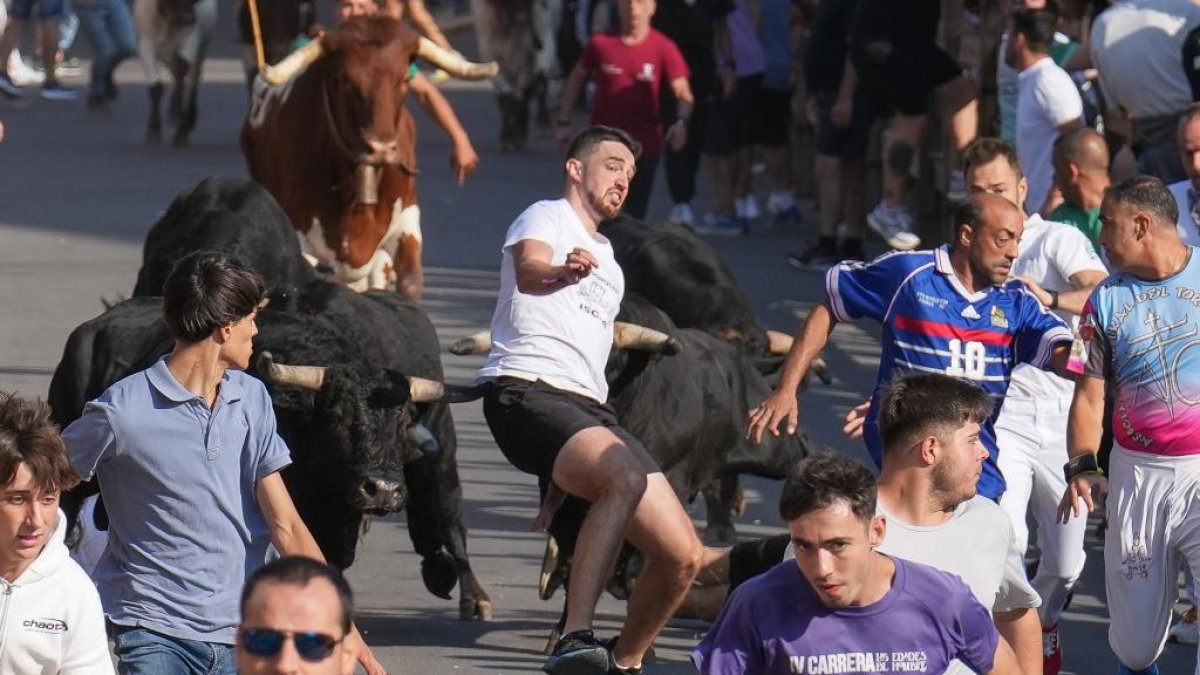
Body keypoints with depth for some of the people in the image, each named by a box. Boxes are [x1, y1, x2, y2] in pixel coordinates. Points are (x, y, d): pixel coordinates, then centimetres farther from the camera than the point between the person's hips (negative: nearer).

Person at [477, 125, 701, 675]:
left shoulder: (607, 257, 32)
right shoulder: (545, 218, 7)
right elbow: (528, 269, -17)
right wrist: (563, 271, -37)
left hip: (590, 409, 8)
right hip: (527, 394, -8)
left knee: (681, 557, -5)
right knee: (628, 474, -38)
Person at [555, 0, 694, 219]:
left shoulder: (663, 48, -6)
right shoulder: (601, 43, -1)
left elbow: (683, 94, -11)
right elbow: (576, 79, 12)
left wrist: (681, 121, -31)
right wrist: (564, 122, 6)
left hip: (644, 148, -1)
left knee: (634, 217, 7)